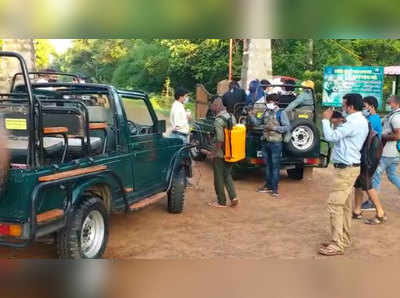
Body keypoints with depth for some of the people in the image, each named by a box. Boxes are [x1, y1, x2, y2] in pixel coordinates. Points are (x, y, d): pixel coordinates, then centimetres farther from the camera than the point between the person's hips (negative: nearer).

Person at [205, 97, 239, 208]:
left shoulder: (218, 120, -19)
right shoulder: (232, 117, 5)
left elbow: (220, 140, -23)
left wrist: (213, 153, -13)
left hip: (220, 154, -7)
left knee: (219, 178, 5)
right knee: (227, 175, 19)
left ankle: (221, 201, 14)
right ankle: (233, 197, 8)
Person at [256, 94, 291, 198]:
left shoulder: (281, 113, -7)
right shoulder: (266, 112, 11)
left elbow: (287, 127, -11)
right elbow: (259, 123, 22)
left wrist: (274, 128, -18)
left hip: (276, 143, -6)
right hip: (266, 142, 6)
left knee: (275, 166, -1)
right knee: (268, 165, 13)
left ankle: (274, 189, 4)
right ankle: (268, 186, 23)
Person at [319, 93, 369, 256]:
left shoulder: (354, 123, -20)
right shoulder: (359, 121, 14)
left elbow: (331, 136, -22)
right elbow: (340, 136, 18)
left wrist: (326, 119, -8)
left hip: (346, 169, -11)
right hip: (348, 167, 11)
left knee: (335, 205, -9)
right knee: (344, 205, 16)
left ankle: (337, 245, -5)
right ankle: (344, 238, 25)